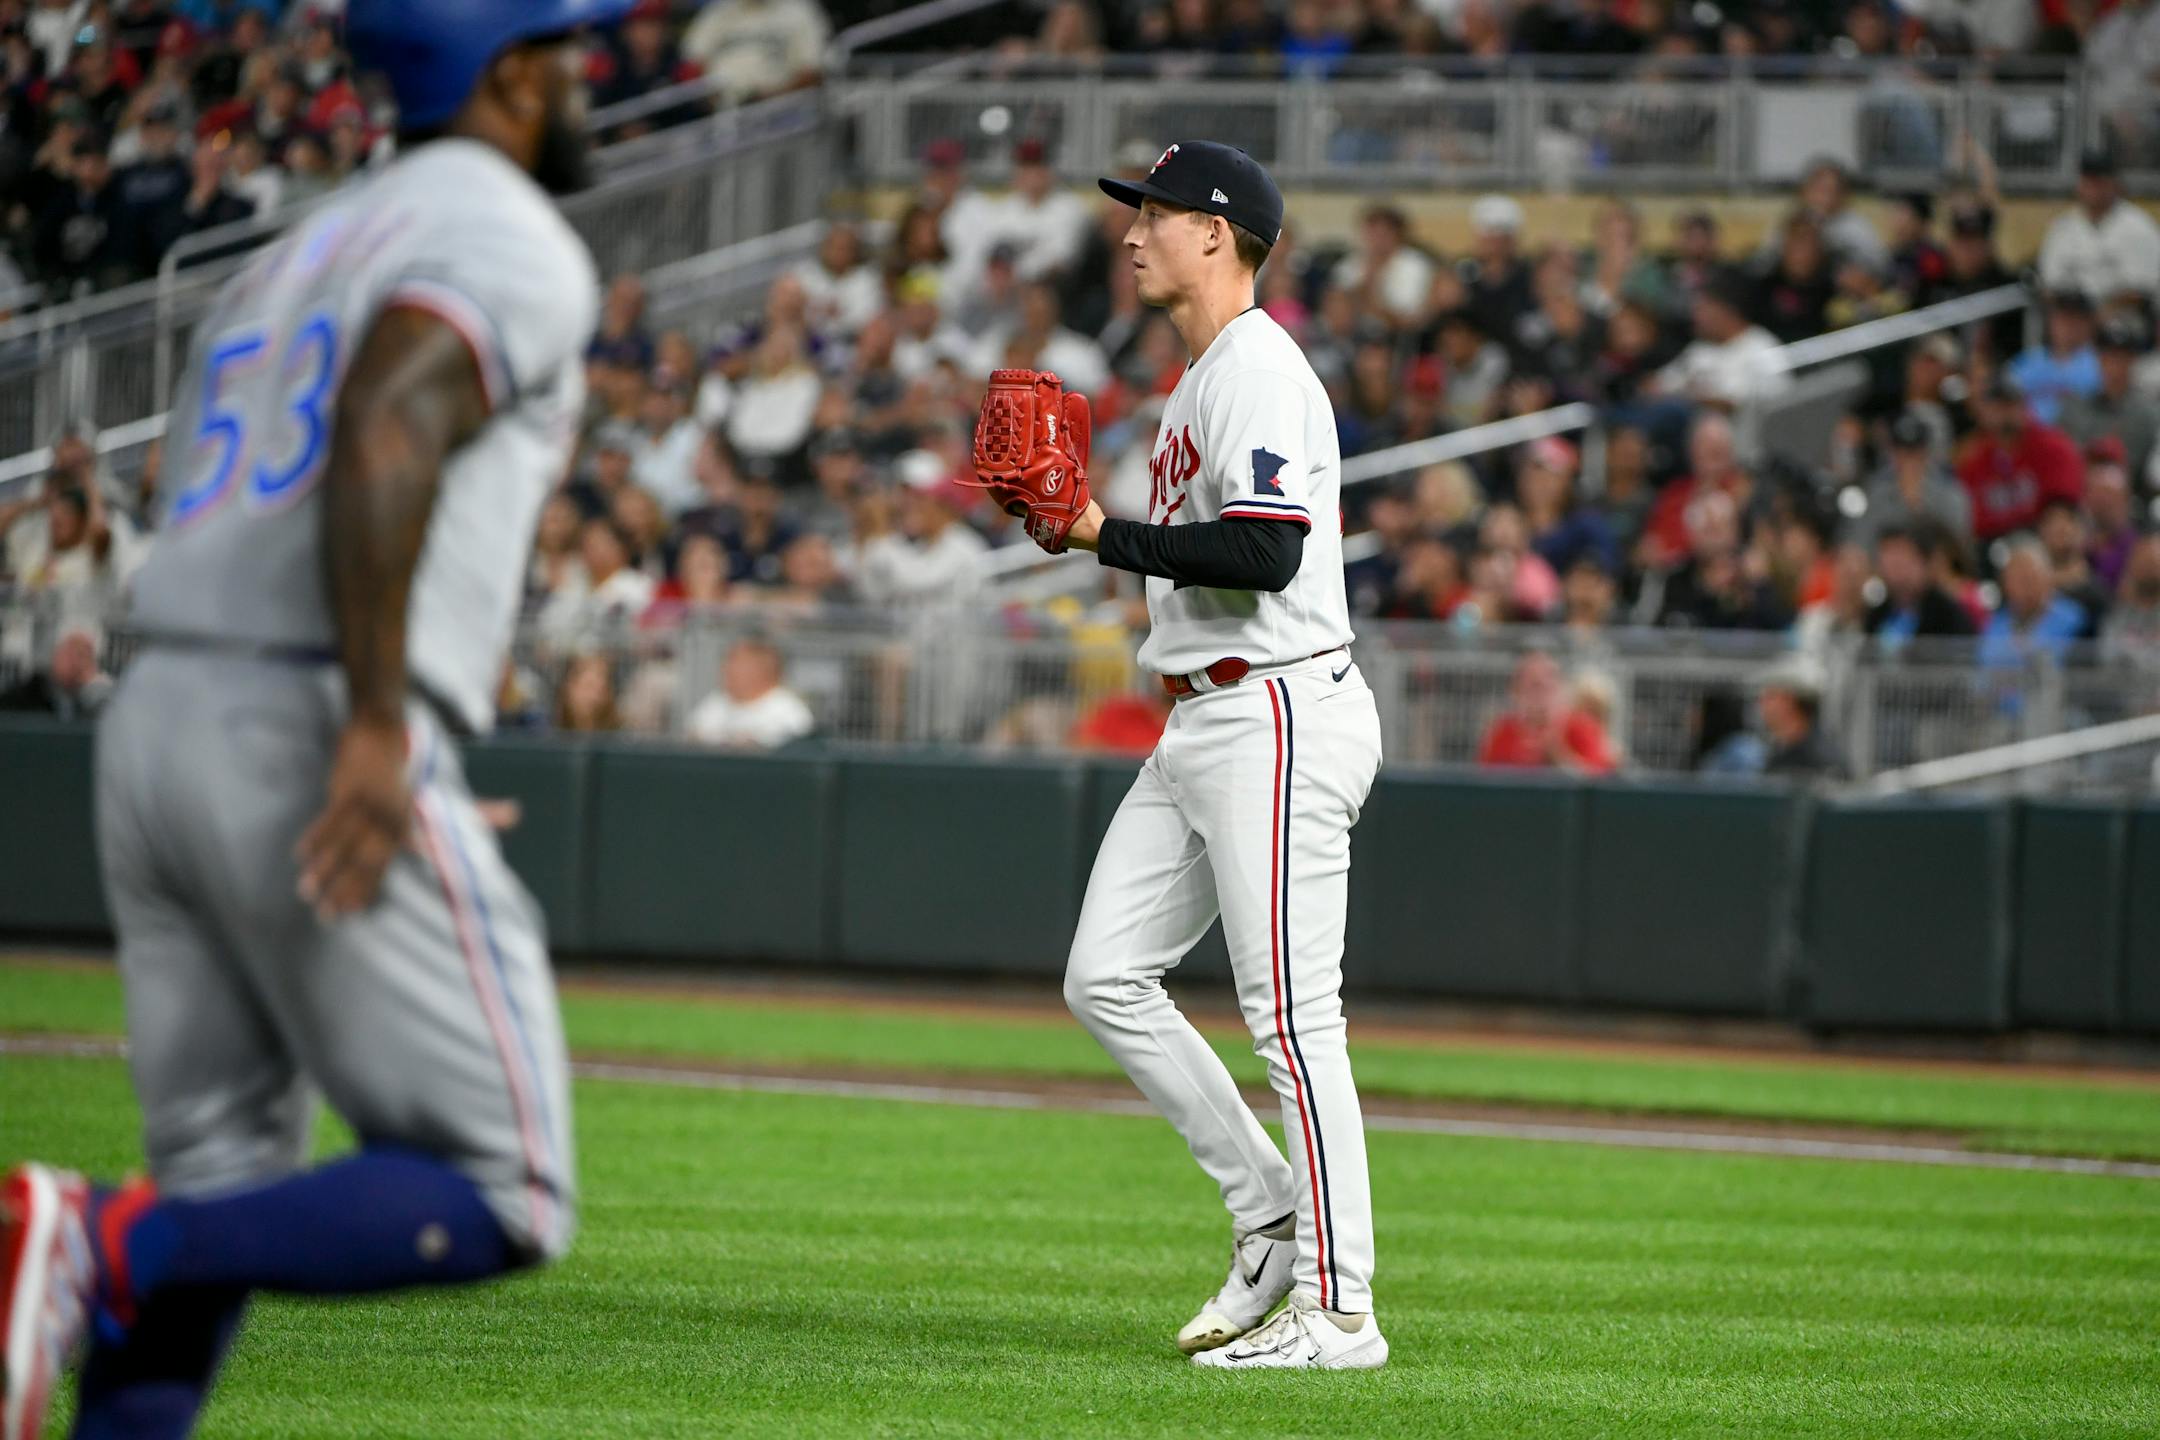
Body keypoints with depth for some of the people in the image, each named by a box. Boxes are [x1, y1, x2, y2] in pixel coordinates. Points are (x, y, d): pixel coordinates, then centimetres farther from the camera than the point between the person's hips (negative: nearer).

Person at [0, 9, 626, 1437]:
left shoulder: (296, 256, 26)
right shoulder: (513, 242, -2)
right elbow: (384, 425, -20)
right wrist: (377, 727, -23)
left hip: (151, 727, 9)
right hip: (310, 738, -9)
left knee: (220, 1206, 11)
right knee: (502, 1201, -6)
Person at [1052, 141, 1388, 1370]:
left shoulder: (1260, 369, -13)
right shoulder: (1204, 376, 20)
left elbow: (1264, 551, -24)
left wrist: (1109, 537, -16)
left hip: (1281, 716, -11)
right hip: (1203, 725, 11)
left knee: (1293, 1014, -8)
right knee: (1106, 978, 8)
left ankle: (1339, 1307, -4)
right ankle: (1273, 1218, 15)